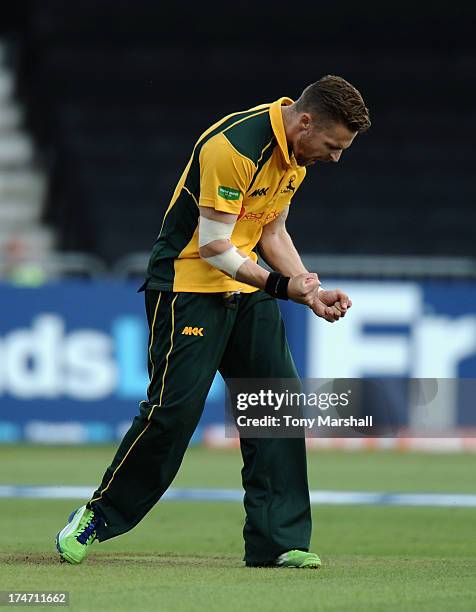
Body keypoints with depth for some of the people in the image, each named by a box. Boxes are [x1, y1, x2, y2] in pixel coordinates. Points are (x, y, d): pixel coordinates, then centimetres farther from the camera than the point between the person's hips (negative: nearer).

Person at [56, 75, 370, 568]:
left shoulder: (295, 152, 3)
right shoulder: (233, 146, -25)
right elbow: (214, 249, -22)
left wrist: (310, 291, 2)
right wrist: (281, 285, -27)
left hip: (247, 288, 8)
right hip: (188, 284, -8)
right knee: (173, 410, -10)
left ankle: (277, 542, 1)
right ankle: (97, 517, 8)